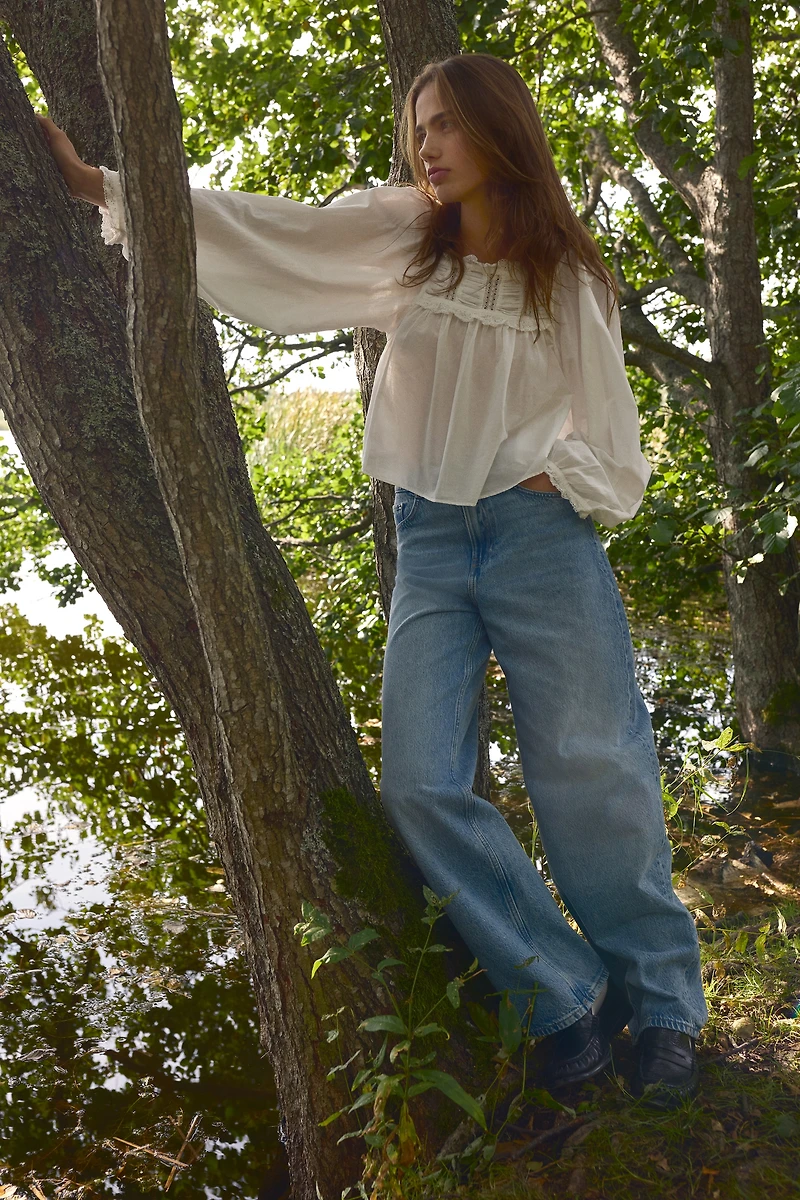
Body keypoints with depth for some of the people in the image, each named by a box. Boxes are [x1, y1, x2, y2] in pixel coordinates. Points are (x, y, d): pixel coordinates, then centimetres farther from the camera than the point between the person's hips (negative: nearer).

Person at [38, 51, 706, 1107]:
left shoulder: (567, 276, 3)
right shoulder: (398, 237, 6)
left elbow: (606, 425, 10)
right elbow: (258, 229, 4)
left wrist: (559, 474, -7)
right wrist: (102, 186, 0)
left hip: (542, 533, -2)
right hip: (431, 541, 2)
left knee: (591, 771, -3)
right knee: (422, 785, -8)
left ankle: (662, 1005, 14)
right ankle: (568, 997, 6)